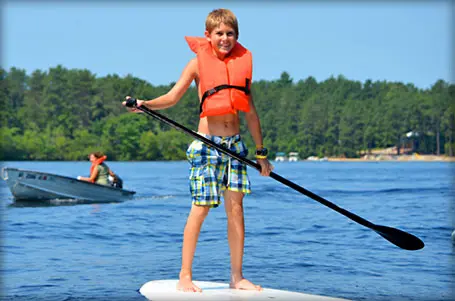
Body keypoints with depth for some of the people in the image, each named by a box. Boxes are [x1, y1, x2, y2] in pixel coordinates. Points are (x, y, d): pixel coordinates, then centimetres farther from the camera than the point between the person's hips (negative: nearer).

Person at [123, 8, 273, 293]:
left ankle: (237, 277, 10)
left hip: (234, 143, 4)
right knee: (200, 208, -5)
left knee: (236, 207, 2)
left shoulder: (242, 63, 9)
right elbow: (172, 97, -5)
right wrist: (144, 104, -23)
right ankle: (185, 276, 3)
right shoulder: (198, 63, -1)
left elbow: (250, 111, 14)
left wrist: (261, 151, 15)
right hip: (207, 143, -4)